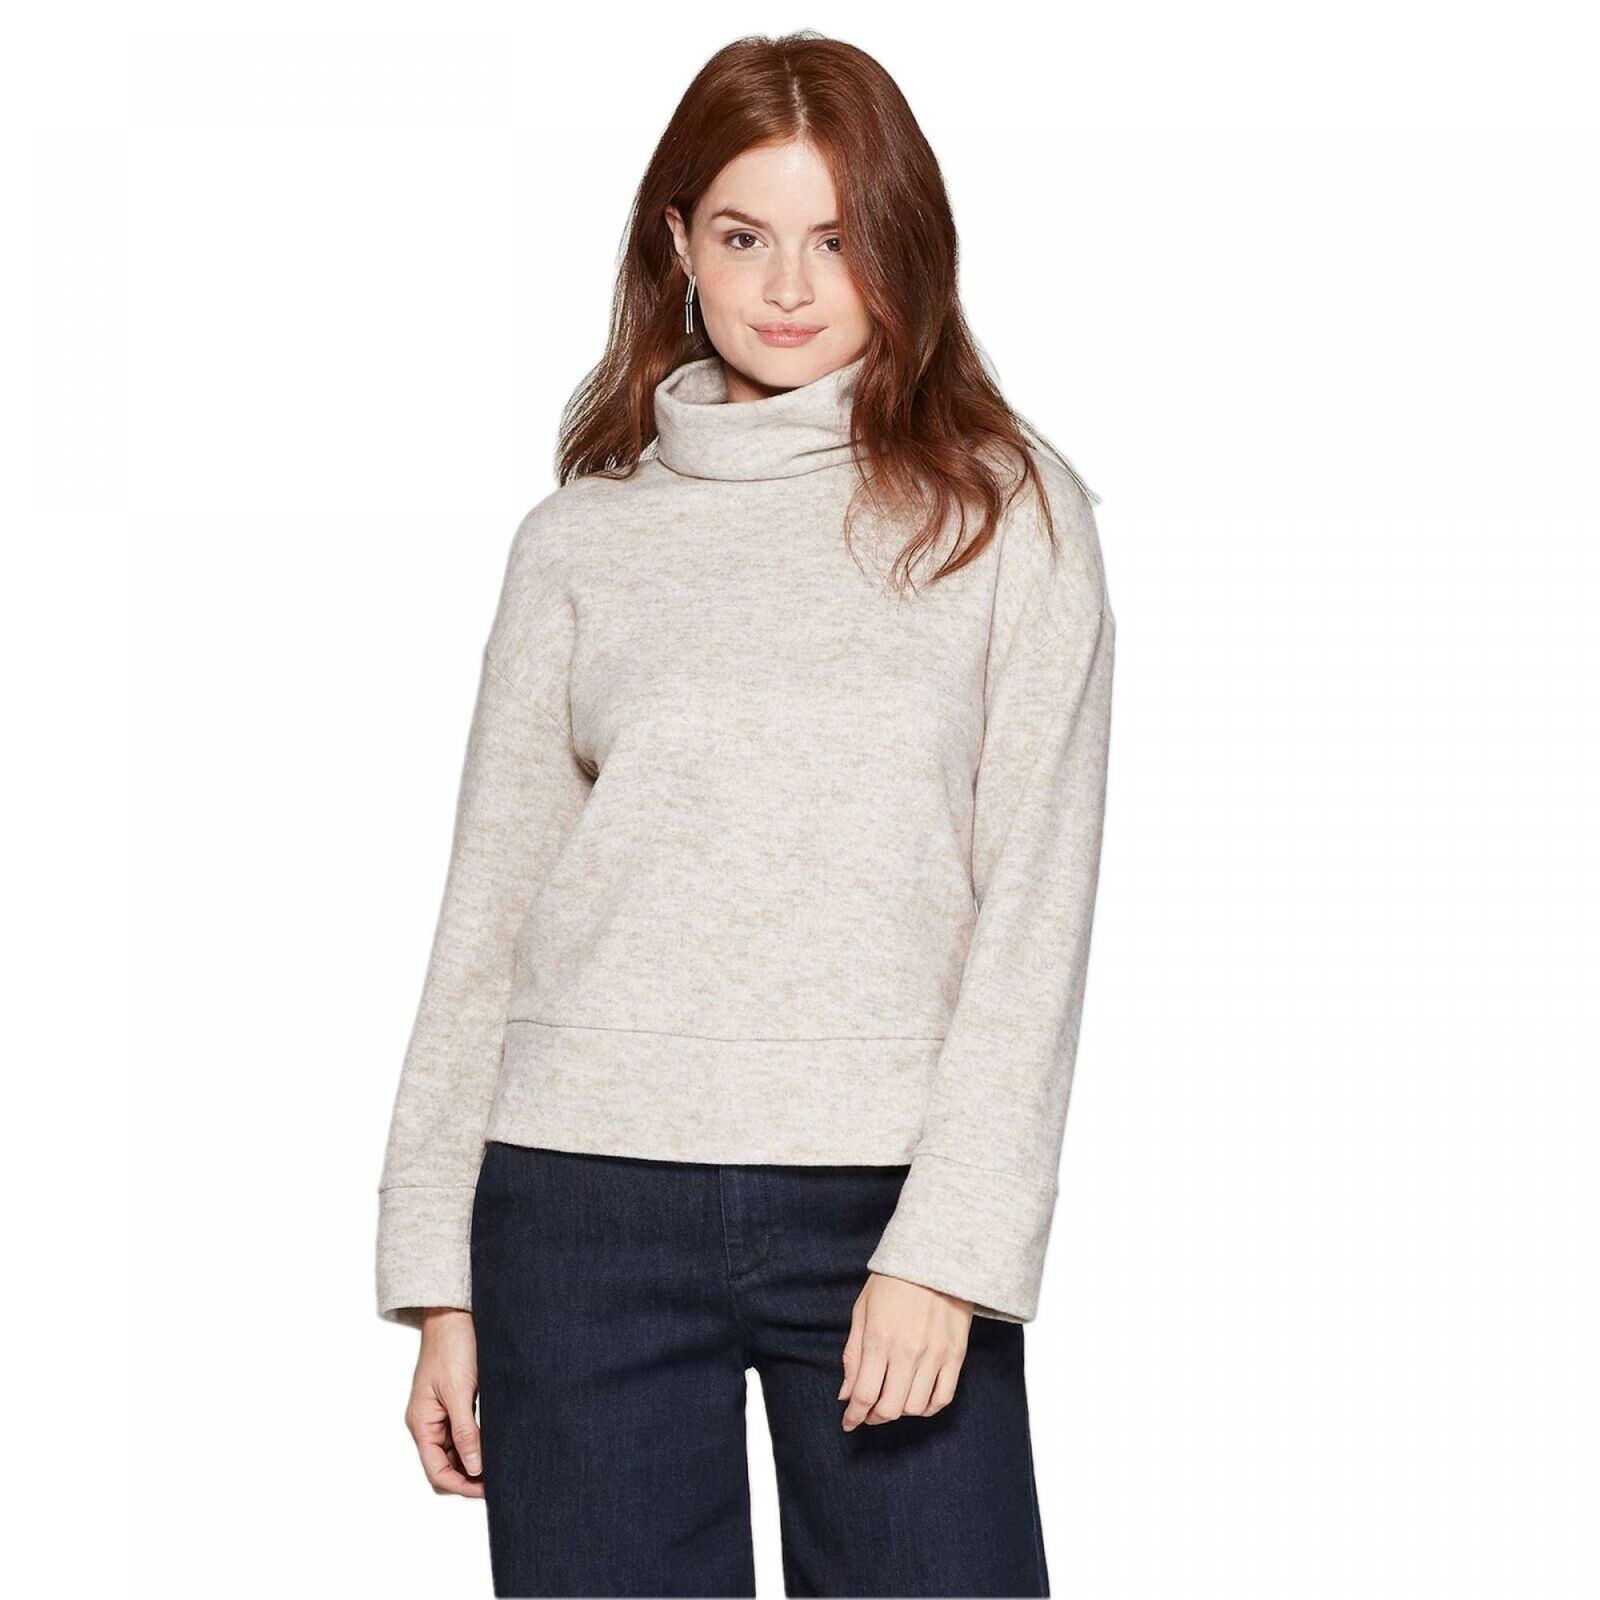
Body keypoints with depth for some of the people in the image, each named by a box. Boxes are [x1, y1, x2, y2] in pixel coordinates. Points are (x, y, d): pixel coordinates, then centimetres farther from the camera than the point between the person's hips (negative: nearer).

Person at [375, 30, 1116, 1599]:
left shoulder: (1011, 511, 4)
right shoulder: (579, 539, 10)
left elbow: (1035, 901, -2)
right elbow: (486, 911, 11)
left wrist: (948, 1245, -10)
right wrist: (440, 1279, 7)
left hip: (890, 1199, -1)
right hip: (588, 1197, 2)